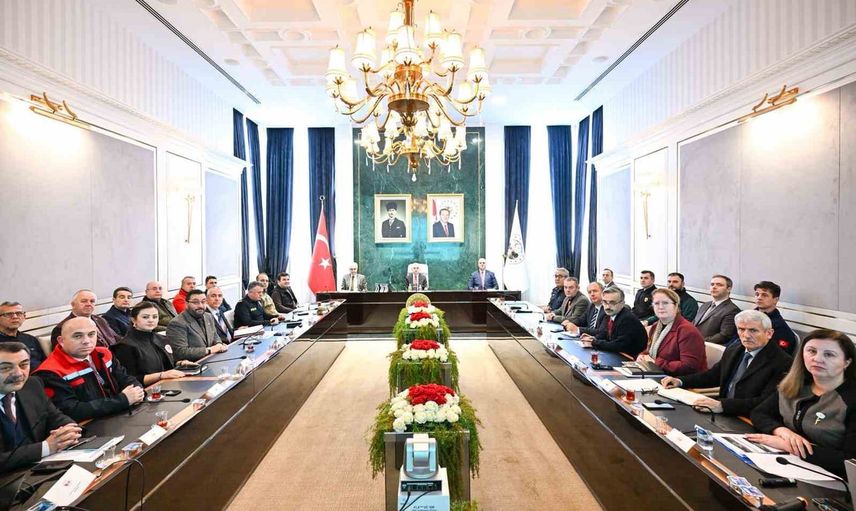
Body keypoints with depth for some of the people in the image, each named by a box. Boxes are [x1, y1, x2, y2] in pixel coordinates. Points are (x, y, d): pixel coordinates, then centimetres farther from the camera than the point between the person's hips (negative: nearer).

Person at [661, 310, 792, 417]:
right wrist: (680, 381, 3)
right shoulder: (733, 349, 10)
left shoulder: (781, 363, -12)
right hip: (723, 414, 6)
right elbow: (713, 375, 20)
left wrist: (722, 405, -33)